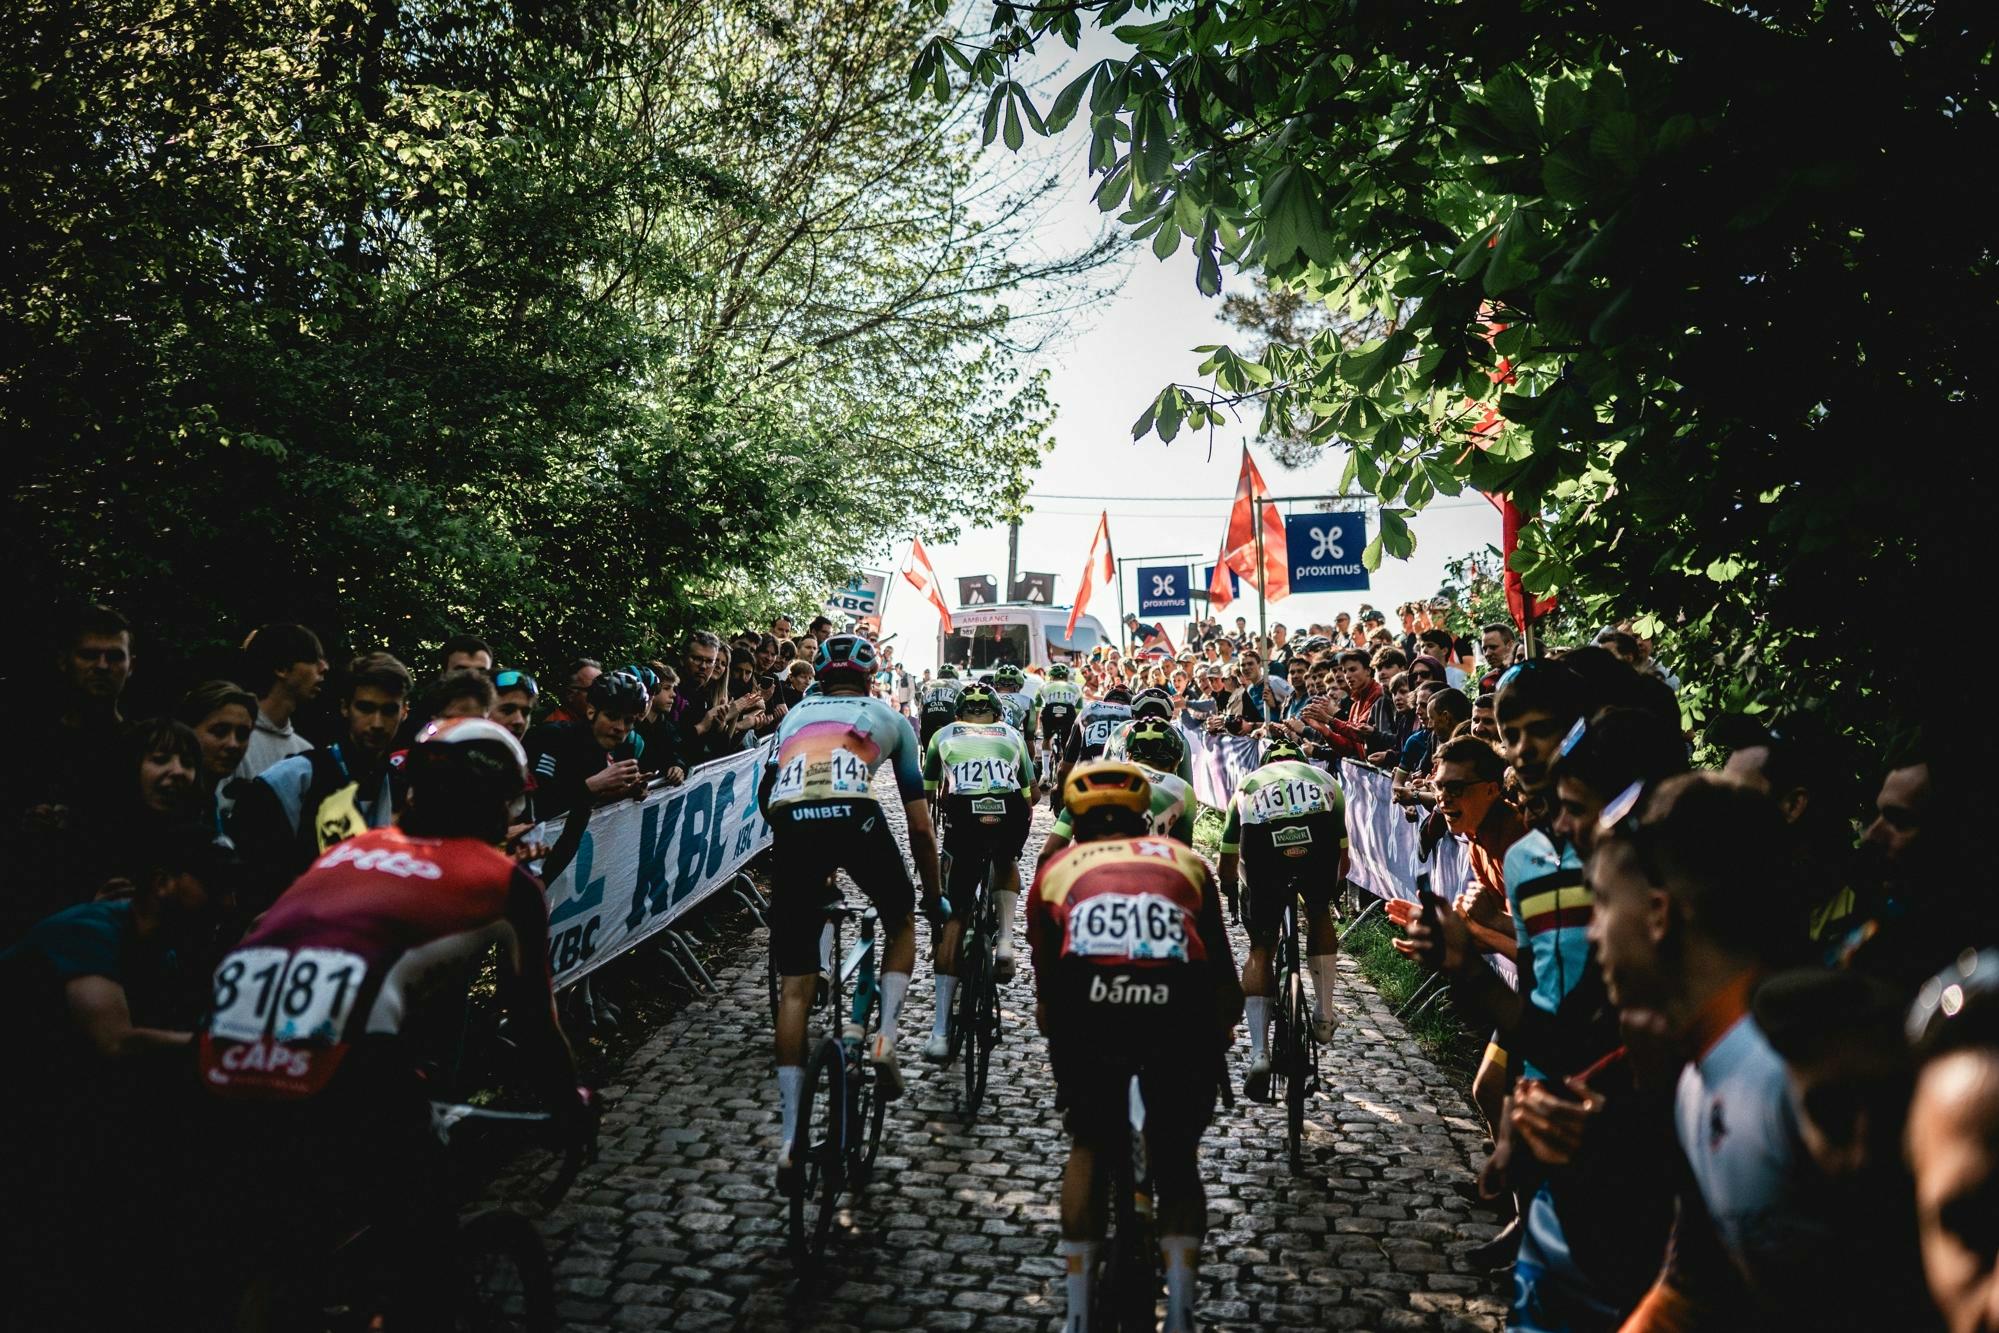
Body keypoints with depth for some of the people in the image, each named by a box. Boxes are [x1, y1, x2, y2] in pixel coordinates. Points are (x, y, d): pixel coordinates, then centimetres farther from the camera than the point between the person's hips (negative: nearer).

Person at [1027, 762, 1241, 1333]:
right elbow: (1221, 969, 38)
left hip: (1087, 1006, 0)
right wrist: (1221, 1033, 56)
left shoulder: (1058, 866, 31)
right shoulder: (1184, 859, 32)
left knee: (1088, 1146, 25)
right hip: (1179, 1006, 1)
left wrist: (1059, 1043, 56)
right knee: (1177, 1163, 23)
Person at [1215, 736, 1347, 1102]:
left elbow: (1227, 862, 42)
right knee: (1319, 913, 32)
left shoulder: (1248, 783, 39)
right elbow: (1344, 856, 48)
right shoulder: (1324, 778, 41)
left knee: (1260, 948, 15)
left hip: (1262, 842, 0)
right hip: (1318, 836, 1)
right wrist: (1332, 888, 67)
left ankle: (1259, 1054, 7)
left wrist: (1231, 895, 62)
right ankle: (1324, 1014, 33)